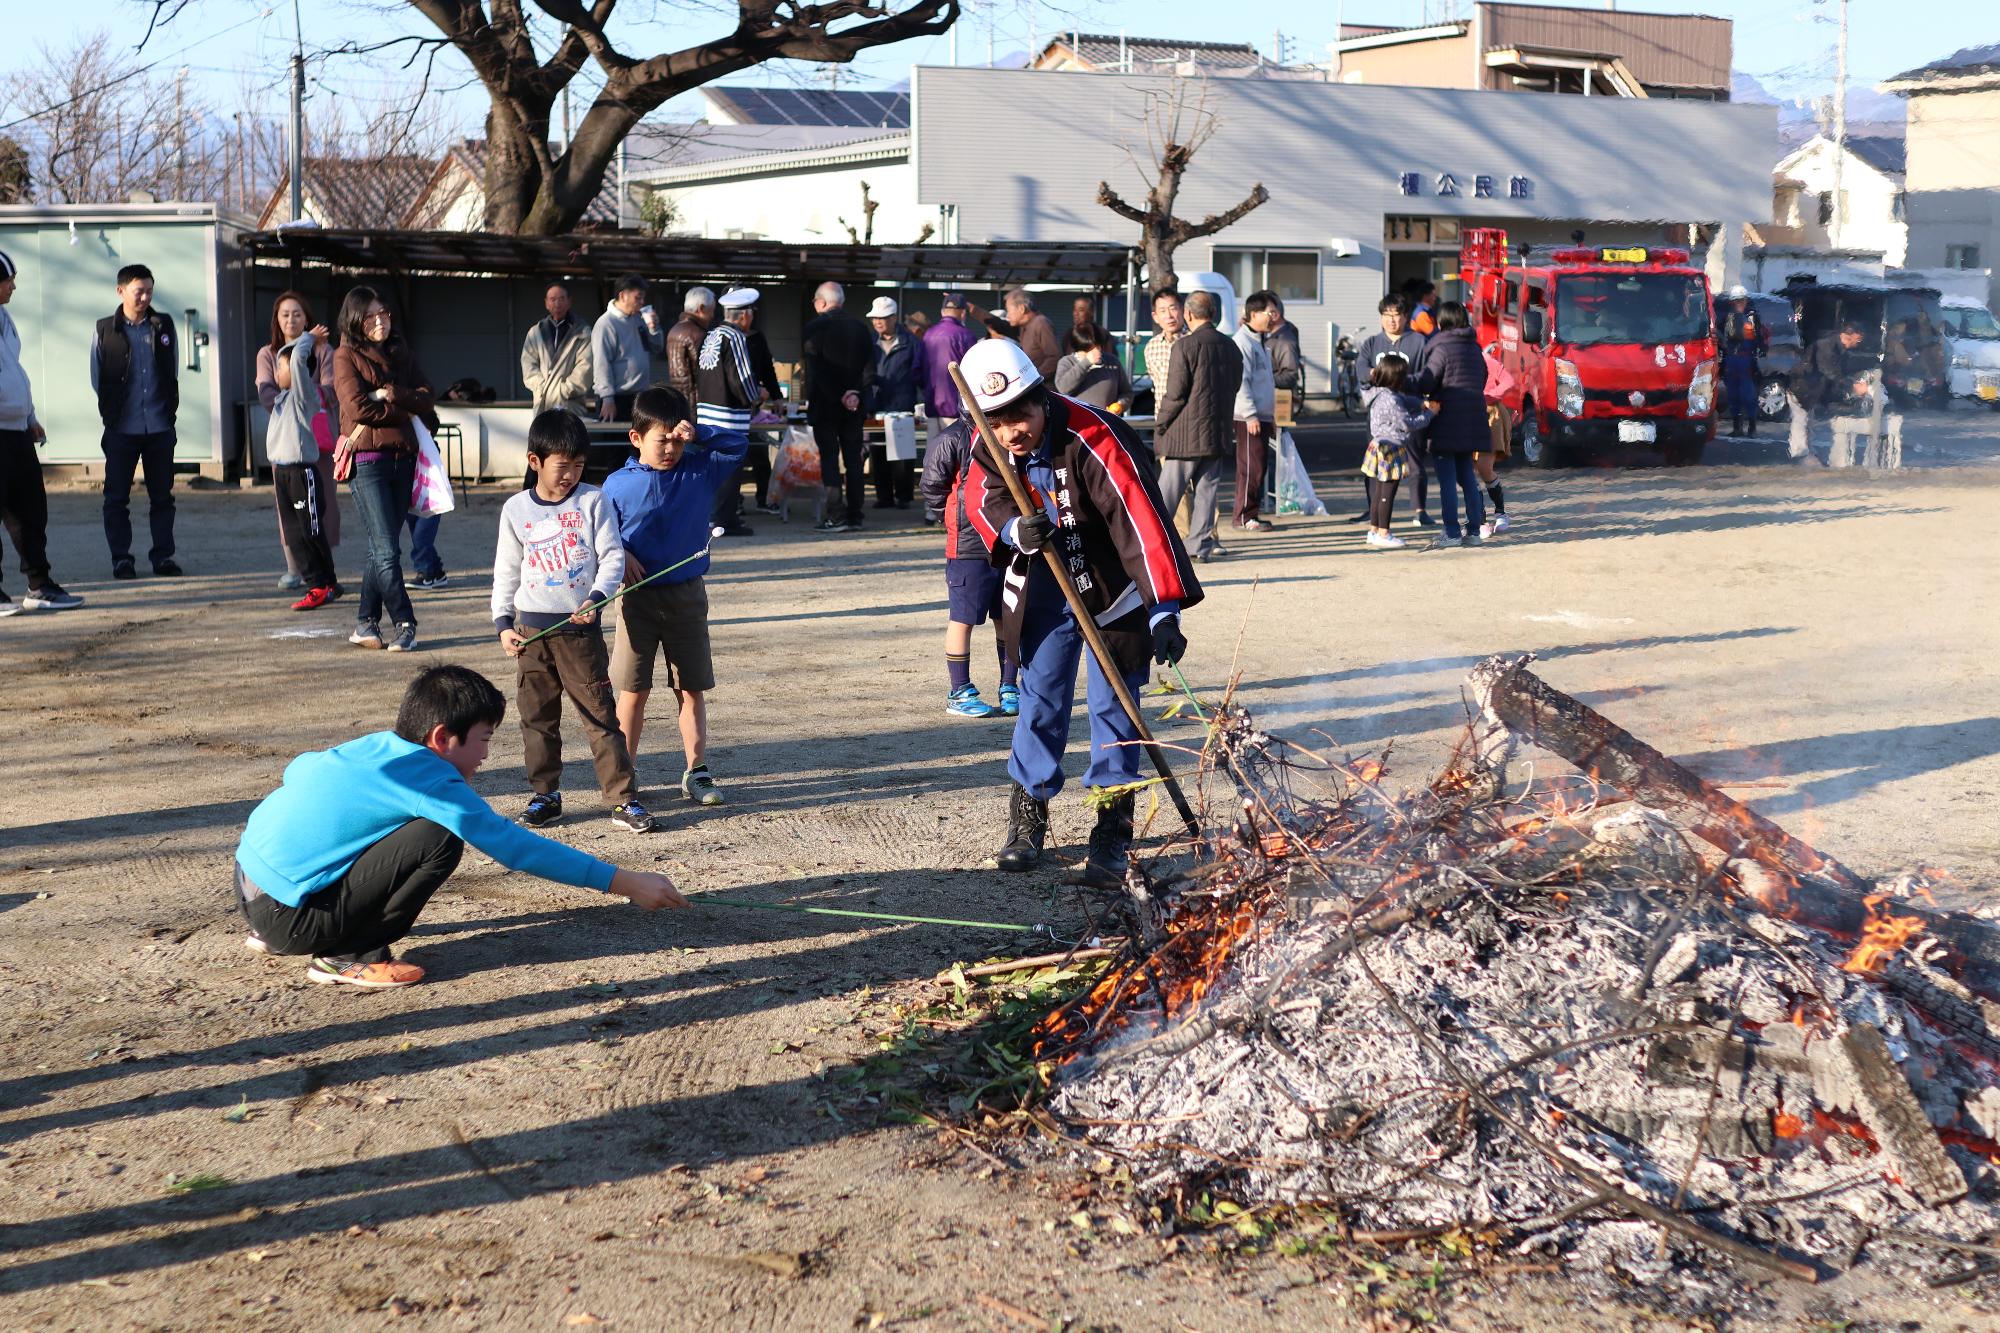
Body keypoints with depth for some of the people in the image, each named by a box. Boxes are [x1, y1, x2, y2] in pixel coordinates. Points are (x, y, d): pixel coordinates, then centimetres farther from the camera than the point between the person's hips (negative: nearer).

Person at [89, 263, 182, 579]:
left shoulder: (164, 325, 5)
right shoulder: (105, 330, 0)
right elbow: (96, 378, 4)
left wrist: (168, 406, 7)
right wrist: (112, 409, 2)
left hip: (160, 425, 2)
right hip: (121, 428, -2)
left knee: (162, 495, 7)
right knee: (117, 497, 2)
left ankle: (163, 555, 13)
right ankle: (121, 558, 9)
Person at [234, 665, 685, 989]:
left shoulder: (377, 745, 7)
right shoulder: (431, 781, -15)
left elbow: (298, 767, 22)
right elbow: (514, 845, -15)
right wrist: (623, 882, -13)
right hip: (289, 911, -8)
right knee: (439, 838, -16)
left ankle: (275, 934, 24)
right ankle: (349, 956, -4)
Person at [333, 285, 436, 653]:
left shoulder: (401, 352, 16)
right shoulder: (346, 357, 0)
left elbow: (425, 395, 5)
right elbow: (358, 408, -11)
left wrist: (391, 394, -11)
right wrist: (405, 411, -4)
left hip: (403, 455, 5)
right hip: (366, 459, -5)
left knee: (382, 547, 7)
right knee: (387, 549, -10)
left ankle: (366, 623, 14)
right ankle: (404, 624, -7)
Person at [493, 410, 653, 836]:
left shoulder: (593, 502, 0)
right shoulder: (516, 509, 6)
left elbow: (613, 557, -3)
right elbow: (506, 573, 11)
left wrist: (596, 598, -19)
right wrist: (503, 623, 3)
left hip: (580, 626, -2)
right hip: (531, 627, 2)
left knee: (601, 715, -3)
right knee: (537, 717, 9)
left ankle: (623, 799, -1)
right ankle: (544, 795, 22)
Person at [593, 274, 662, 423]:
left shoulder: (639, 319, 10)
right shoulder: (606, 324, -13)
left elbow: (657, 348, 19)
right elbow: (601, 364, -16)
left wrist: (654, 328, -1)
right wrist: (607, 399, -19)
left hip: (639, 398, 7)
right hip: (617, 399, -7)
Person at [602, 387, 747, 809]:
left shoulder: (700, 470, 1)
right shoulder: (618, 484, -4)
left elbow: (738, 445, -1)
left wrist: (698, 434, -13)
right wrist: (619, 555, -15)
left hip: (687, 596, 2)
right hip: (638, 597, -2)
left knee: (692, 689, 9)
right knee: (633, 691, 2)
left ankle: (697, 773, 17)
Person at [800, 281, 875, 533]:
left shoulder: (815, 327, -8)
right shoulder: (859, 328, 7)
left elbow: (814, 369, -13)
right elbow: (870, 368, 4)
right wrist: (856, 393, -3)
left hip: (824, 403, -5)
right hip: (853, 407, 5)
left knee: (829, 459, -3)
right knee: (853, 460, 8)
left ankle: (836, 515, -8)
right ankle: (855, 516, 8)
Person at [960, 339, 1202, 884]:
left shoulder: (1092, 437, -31)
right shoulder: (988, 447, -13)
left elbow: (1140, 519, -36)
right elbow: (987, 499, -3)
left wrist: (1164, 609, -43)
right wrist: (1015, 529, -30)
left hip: (1112, 588, -4)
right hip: (1043, 586, 4)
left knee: (1114, 705, -2)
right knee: (1039, 697, 6)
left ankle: (1111, 833, 7)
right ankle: (1028, 817, 20)